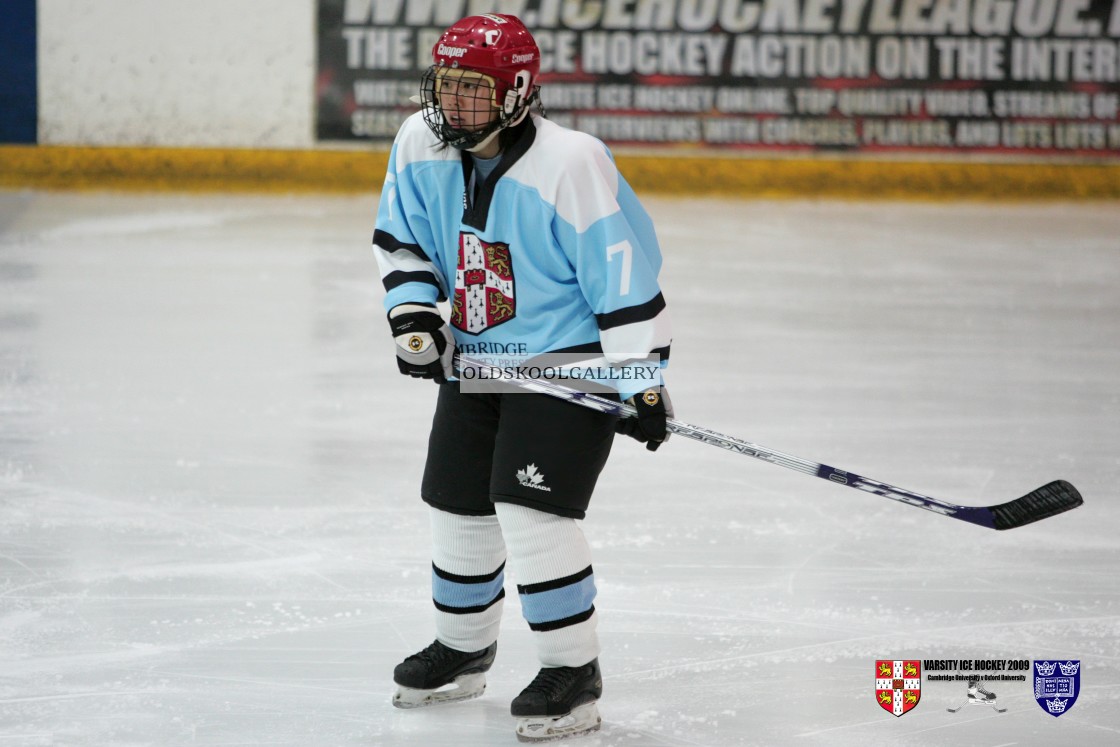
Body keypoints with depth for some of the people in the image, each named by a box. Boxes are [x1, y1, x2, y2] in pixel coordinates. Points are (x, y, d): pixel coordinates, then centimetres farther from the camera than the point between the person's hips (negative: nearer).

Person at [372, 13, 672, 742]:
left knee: (532, 508, -17)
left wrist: (642, 384, -19)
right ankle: (463, 649, 36)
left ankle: (574, 671, -4)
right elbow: (403, 241, 9)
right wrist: (415, 314, -6)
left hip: (569, 360, -7)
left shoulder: (572, 164, -27)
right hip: (476, 356, 7)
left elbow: (627, 276, -21)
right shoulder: (420, 145, -8)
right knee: (457, 505, 13)